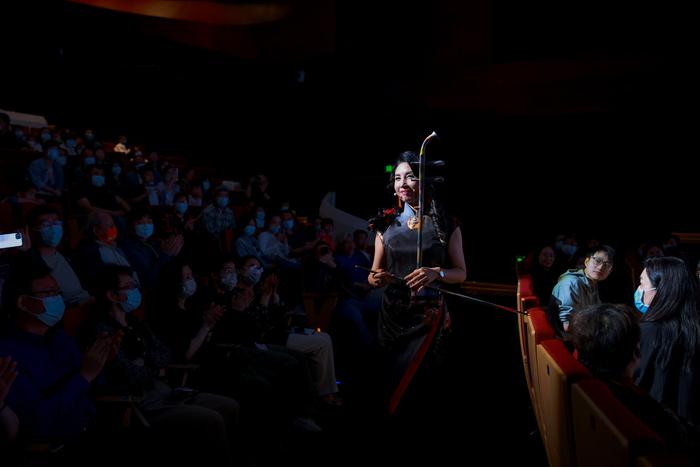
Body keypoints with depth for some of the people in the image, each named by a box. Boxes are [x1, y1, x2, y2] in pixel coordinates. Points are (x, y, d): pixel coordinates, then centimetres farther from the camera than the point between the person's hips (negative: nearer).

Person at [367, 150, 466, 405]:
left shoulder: (445, 224, -1)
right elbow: (373, 274, 10)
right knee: (397, 381, 13)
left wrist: (437, 273, -19)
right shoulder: (387, 224, 5)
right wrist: (376, 278, -14)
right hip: (392, 314, 3)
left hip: (428, 314, -3)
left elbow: (461, 272, 1)